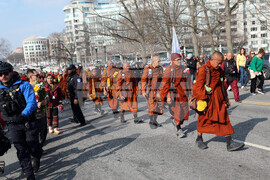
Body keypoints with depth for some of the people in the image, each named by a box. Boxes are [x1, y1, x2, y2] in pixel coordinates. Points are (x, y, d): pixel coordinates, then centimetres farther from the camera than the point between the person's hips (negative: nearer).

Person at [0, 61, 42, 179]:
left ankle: (36, 158, 40)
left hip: (29, 122, -3)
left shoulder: (24, 85, -7)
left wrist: (23, 115, -30)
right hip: (13, 126, 3)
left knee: (33, 147, 4)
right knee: (21, 151, 3)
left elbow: (32, 103, -17)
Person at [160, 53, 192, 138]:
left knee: (185, 111, 4)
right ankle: (179, 129, 8)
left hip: (183, 94, 5)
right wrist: (168, 96, -12)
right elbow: (165, 84, -6)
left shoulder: (183, 68, 10)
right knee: (178, 111, -9)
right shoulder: (169, 69, -5)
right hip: (174, 94, -5)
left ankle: (176, 122, 32)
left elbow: (188, 81, 16)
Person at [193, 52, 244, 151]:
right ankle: (199, 139, 31)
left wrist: (226, 98, 18)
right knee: (204, 120, 9)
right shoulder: (203, 70, -15)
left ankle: (230, 143, 5)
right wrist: (204, 100, -18)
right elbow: (198, 87, -17)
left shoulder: (219, 70, 8)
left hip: (219, 100, 6)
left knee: (224, 119, 2)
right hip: (208, 100, -6)